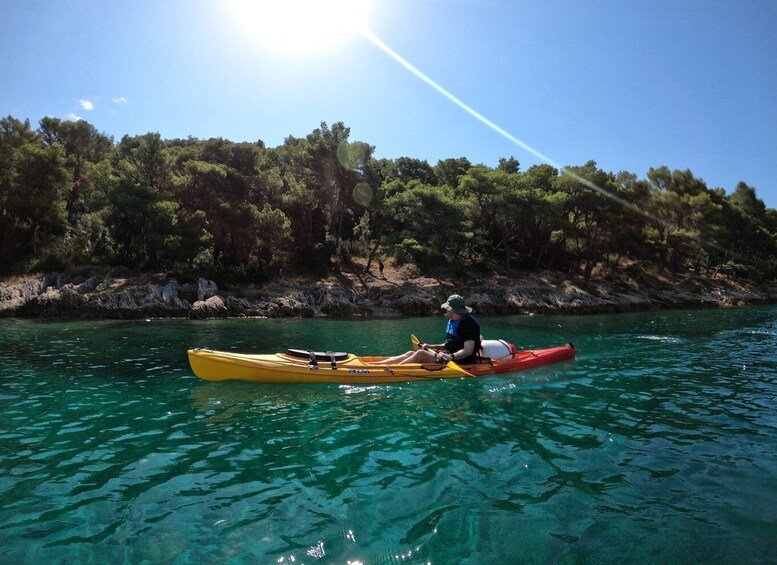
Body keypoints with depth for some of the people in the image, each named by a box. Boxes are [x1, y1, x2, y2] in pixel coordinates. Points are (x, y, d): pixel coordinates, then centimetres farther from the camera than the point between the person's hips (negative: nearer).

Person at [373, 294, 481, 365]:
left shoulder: (469, 324, -16)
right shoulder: (452, 322, 13)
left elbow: (468, 350, -24)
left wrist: (451, 356, -36)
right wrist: (431, 346, 17)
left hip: (462, 362, -9)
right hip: (450, 355, 9)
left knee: (420, 354, -23)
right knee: (412, 353, -5)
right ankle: (376, 364, -11)